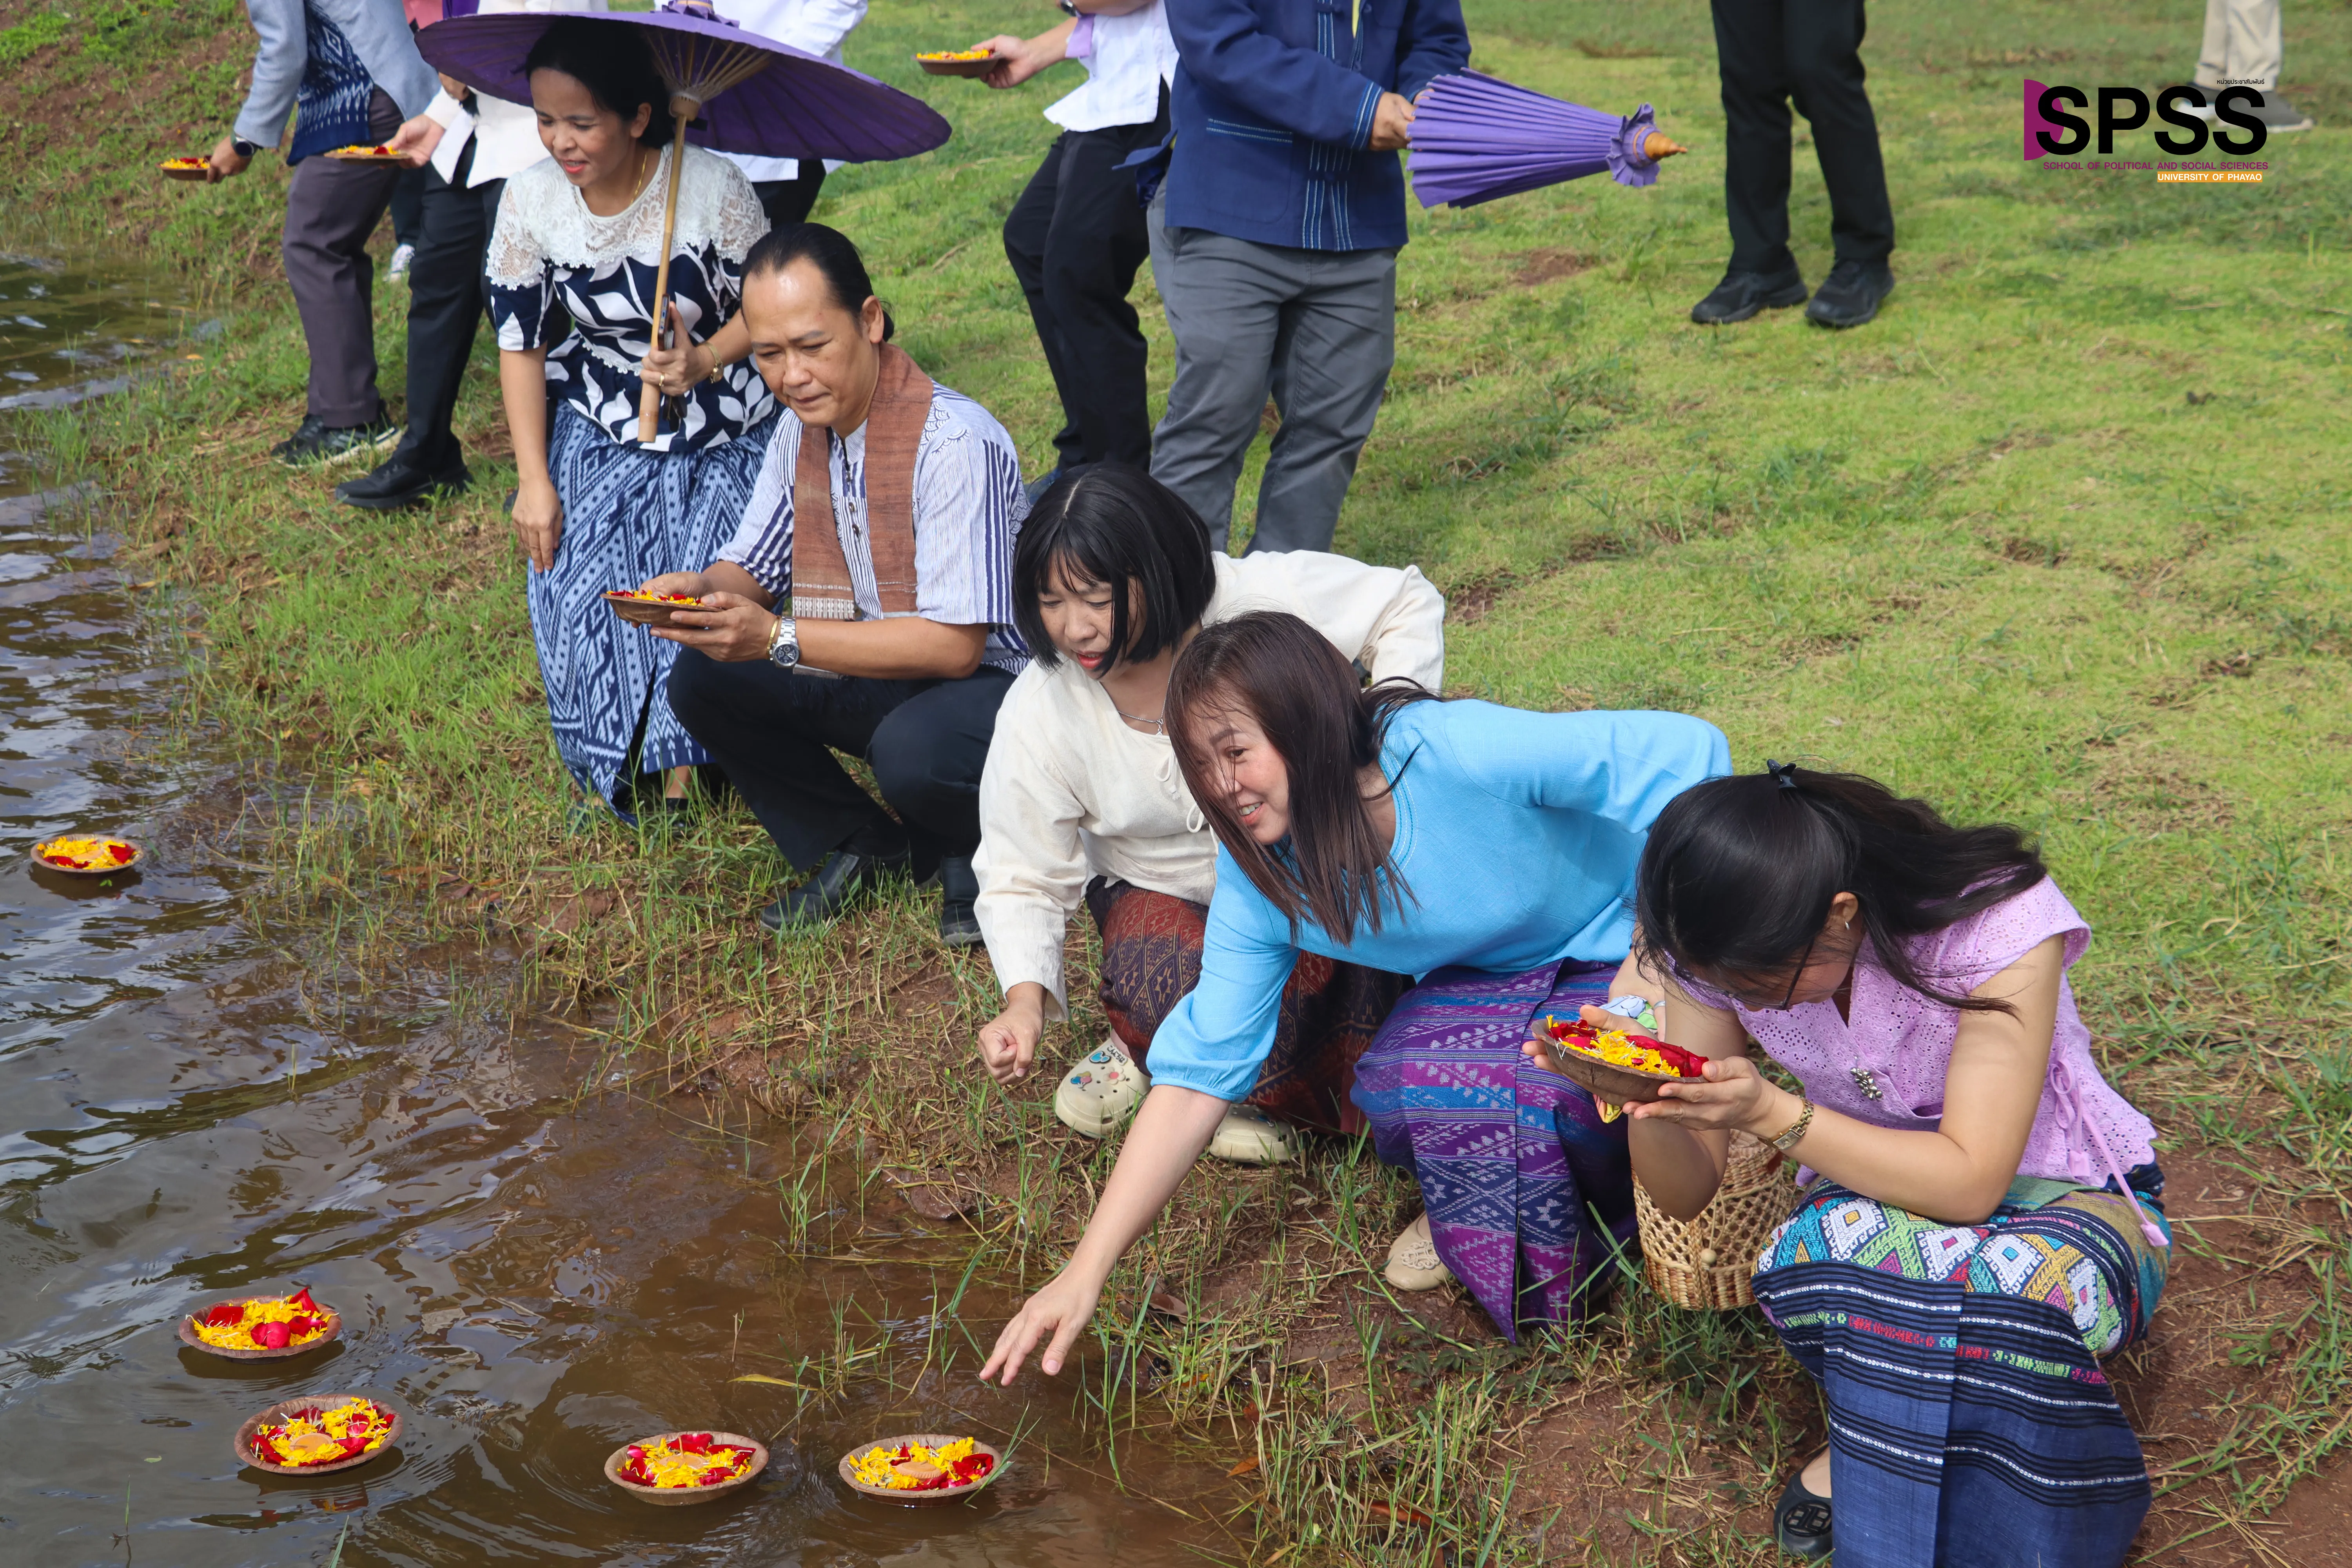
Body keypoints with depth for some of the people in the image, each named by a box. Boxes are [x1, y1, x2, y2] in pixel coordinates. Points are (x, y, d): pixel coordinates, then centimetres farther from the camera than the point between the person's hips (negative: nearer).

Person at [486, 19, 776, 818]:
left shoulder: (712, 188, -21)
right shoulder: (531, 199, -11)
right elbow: (519, 340, -2)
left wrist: (703, 364, -28)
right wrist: (534, 479, -6)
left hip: (723, 437, -2)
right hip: (599, 429, 3)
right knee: (583, 595, -11)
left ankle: (684, 763, 5)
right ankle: (617, 766, 7)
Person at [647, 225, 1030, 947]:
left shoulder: (956, 442, -25)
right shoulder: (802, 427, 0)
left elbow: (954, 644, -28)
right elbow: (753, 569, 11)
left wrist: (777, 637, -34)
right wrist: (702, 591, -16)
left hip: (990, 681, -7)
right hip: (876, 676, 8)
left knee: (911, 751, -38)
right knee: (701, 679, -9)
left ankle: (984, 851, -2)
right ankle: (862, 847, 4)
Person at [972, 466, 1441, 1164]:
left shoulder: (1262, 599, -24)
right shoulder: (1038, 715, -19)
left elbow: (1407, 604, -9)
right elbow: (1023, 880, -12)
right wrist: (1025, 999, -30)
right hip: (1168, 896, 0)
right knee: (1161, 989, -34)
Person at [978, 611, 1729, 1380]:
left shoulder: (1453, 752, -32)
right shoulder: (1258, 882, -14)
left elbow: (1684, 751, -30)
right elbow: (1198, 1074, -13)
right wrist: (1086, 1272, -18)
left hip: (1618, 946, -4)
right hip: (1485, 984, 4)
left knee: (1537, 1090, -34)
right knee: (1392, 1094, -26)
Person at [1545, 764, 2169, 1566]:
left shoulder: (1997, 921, -26)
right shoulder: (1727, 953, -12)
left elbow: (1970, 1183, -28)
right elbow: (1687, 1192, -9)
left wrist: (1771, 1112, -38)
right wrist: (1643, 1099, -31)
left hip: (2067, 1195, -3)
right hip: (1876, 1202, 3)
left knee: (2022, 1281, -39)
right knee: (1807, 1256, -35)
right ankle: (1867, 1441, -6)